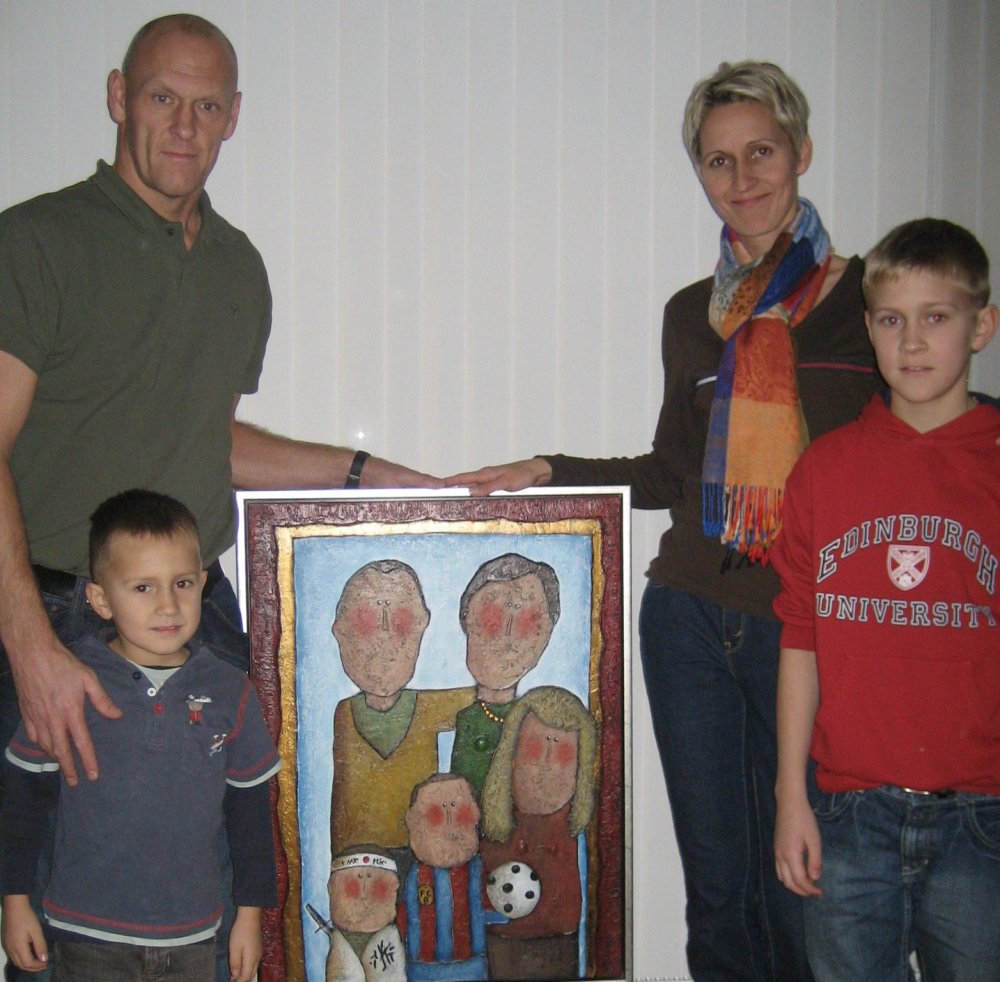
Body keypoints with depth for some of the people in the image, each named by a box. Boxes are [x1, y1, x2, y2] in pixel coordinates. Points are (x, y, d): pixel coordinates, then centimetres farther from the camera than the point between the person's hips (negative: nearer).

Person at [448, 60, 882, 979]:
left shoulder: (865, 295, 1)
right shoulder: (692, 313, 12)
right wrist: (545, 471, 9)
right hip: (690, 621, 3)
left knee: (793, 890, 3)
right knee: (716, 885, 12)